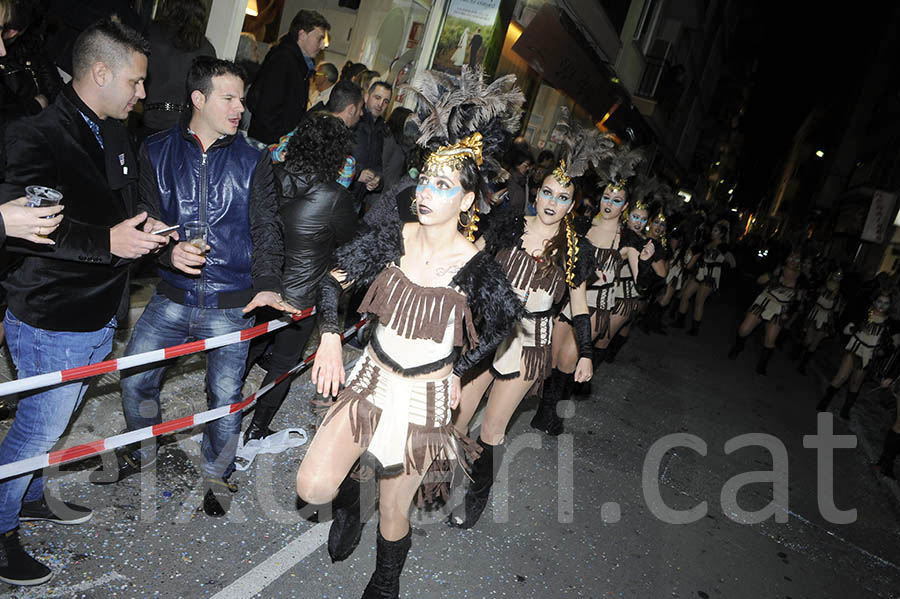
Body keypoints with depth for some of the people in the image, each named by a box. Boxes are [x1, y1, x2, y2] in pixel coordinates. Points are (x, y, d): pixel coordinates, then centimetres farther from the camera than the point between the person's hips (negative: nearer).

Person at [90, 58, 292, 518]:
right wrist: (170, 251, -19)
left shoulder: (253, 161, 1)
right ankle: (141, 453, 40)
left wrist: (266, 284, -18)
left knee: (224, 396, 6)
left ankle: (217, 473, 32)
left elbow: (265, 230, -3)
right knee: (135, 379, 10)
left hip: (231, 304, -1)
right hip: (172, 296, 2)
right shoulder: (157, 152, 2)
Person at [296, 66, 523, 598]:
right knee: (312, 488, -3)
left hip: (425, 396, -2)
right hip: (370, 379, 3)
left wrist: (459, 370, 2)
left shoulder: (477, 268, -16)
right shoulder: (393, 237, -9)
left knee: (393, 514, 12)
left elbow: (504, 323, 2)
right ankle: (347, 495, 35)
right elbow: (336, 276, 2)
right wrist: (331, 340, -7)